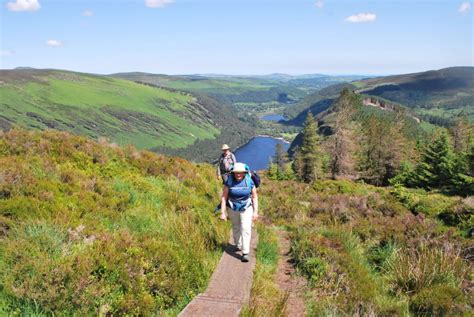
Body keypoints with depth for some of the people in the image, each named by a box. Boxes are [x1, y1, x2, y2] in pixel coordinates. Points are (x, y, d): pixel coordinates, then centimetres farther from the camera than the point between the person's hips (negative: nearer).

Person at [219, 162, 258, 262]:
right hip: (233, 209, 2)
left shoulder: (249, 182, -13)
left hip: (246, 208, -1)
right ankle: (238, 245, 43)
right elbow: (224, 197, -11)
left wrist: (255, 212, -8)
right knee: (236, 228, 19)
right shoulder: (229, 182, -14)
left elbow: (255, 197, -5)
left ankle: (245, 253, -10)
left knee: (246, 229, -12)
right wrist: (223, 212, -13)